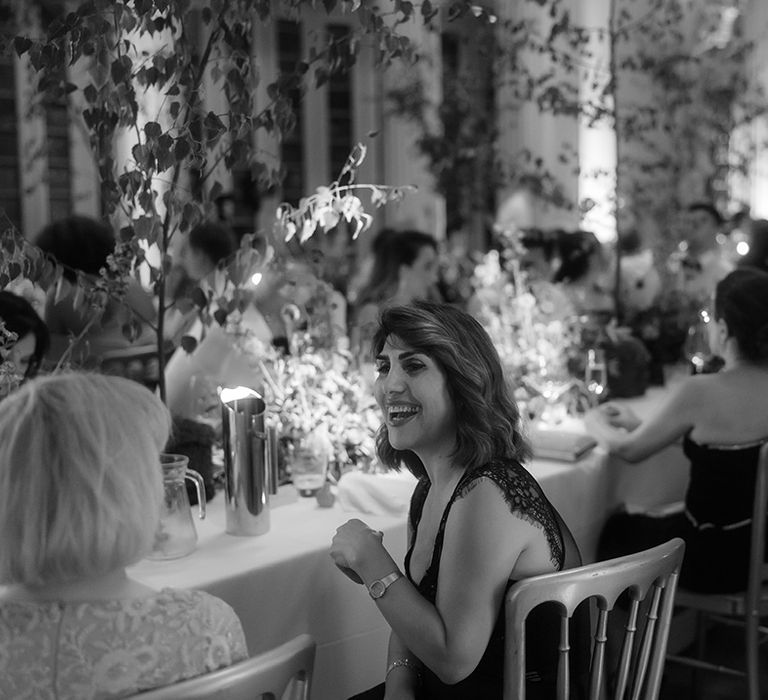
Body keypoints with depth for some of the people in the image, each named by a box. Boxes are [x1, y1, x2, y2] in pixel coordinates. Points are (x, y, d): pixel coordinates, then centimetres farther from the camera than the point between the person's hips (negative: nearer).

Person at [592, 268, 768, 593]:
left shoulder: (699, 392, -26)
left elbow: (629, 449, -12)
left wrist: (599, 423, 10)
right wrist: (638, 423, 15)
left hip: (714, 561, -6)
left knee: (615, 530, 22)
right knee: (650, 523, 30)